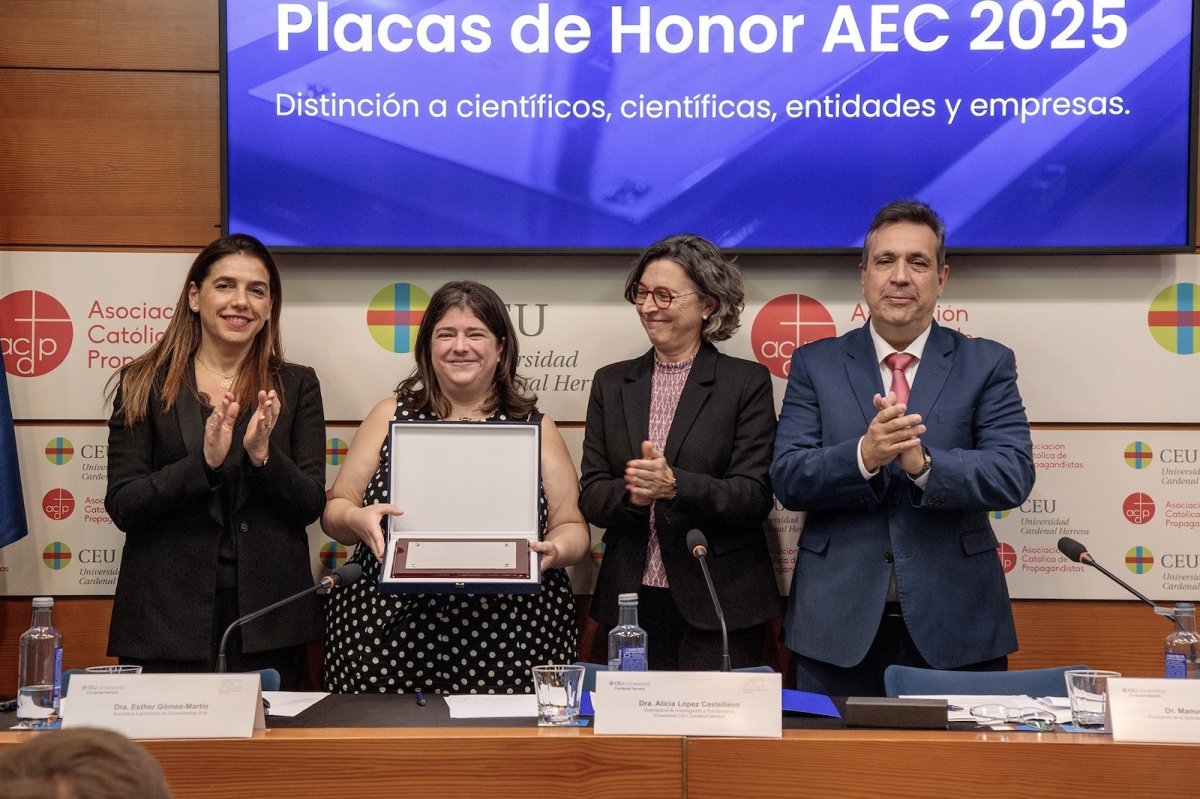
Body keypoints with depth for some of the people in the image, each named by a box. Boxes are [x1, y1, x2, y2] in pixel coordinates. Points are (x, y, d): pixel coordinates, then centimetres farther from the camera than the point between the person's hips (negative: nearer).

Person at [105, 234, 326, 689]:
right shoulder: (144, 386, 3)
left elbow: (310, 506, 1)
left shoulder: (296, 387, 6)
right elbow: (122, 507, -4)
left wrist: (262, 455, -18)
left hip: (267, 616, 1)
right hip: (166, 621, -1)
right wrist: (204, 461, -19)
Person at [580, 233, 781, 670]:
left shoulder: (747, 382, 0)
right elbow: (591, 498, 5)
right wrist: (631, 493, -16)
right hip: (631, 600, 3)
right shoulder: (612, 383, 11)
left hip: (719, 602, -3)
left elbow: (755, 496, -8)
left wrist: (675, 485, -23)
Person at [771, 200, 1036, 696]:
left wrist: (923, 463, -25)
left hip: (955, 626, 0)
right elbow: (786, 479, -4)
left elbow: (1013, 474, -8)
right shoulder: (815, 364, 5)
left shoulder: (987, 364, 4)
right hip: (838, 625, 1)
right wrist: (863, 455, -23)